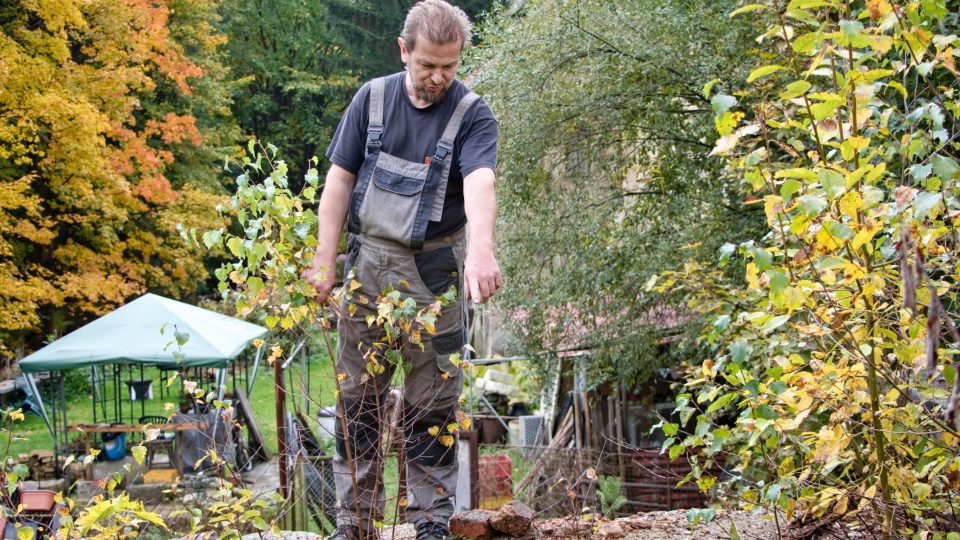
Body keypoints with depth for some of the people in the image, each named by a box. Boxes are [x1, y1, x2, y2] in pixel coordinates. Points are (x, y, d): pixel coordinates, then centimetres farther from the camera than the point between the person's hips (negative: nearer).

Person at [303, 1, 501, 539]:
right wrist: (324, 261, 0)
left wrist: (481, 249, -45)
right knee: (357, 398, 6)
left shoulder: (472, 115, -9)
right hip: (368, 262, 3)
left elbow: (480, 182, -27)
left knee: (432, 404, 4)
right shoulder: (372, 98, 1)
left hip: (434, 272, -3)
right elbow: (341, 179, 5)